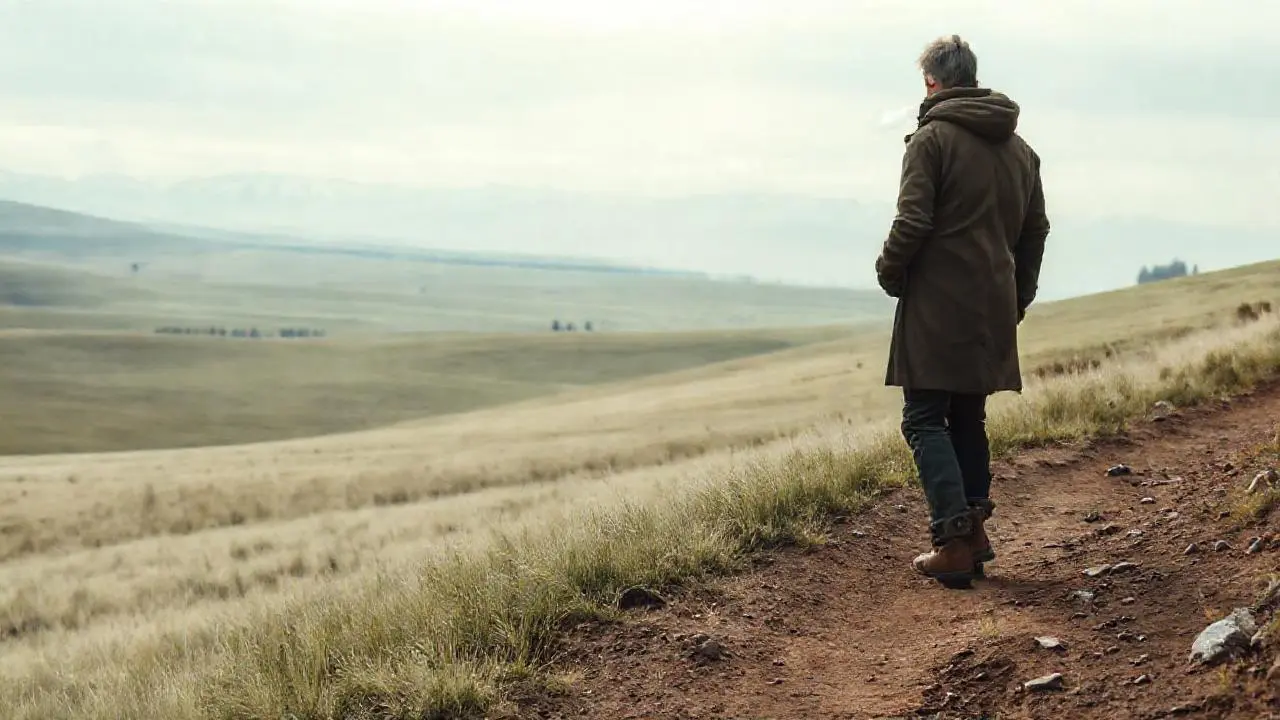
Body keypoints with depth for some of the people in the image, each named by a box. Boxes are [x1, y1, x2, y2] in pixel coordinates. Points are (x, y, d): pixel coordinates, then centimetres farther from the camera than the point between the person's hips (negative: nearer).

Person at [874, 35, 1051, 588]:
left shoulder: (932, 138, -9)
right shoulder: (1019, 148, 14)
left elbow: (912, 223, -15)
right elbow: (1035, 230, 18)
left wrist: (889, 273, 2)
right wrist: (1017, 297, 24)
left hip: (937, 305, -7)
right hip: (994, 309, 7)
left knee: (924, 421, -3)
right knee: (968, 419, 17)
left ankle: (953, 543, -13)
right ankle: (974, 533, 16)